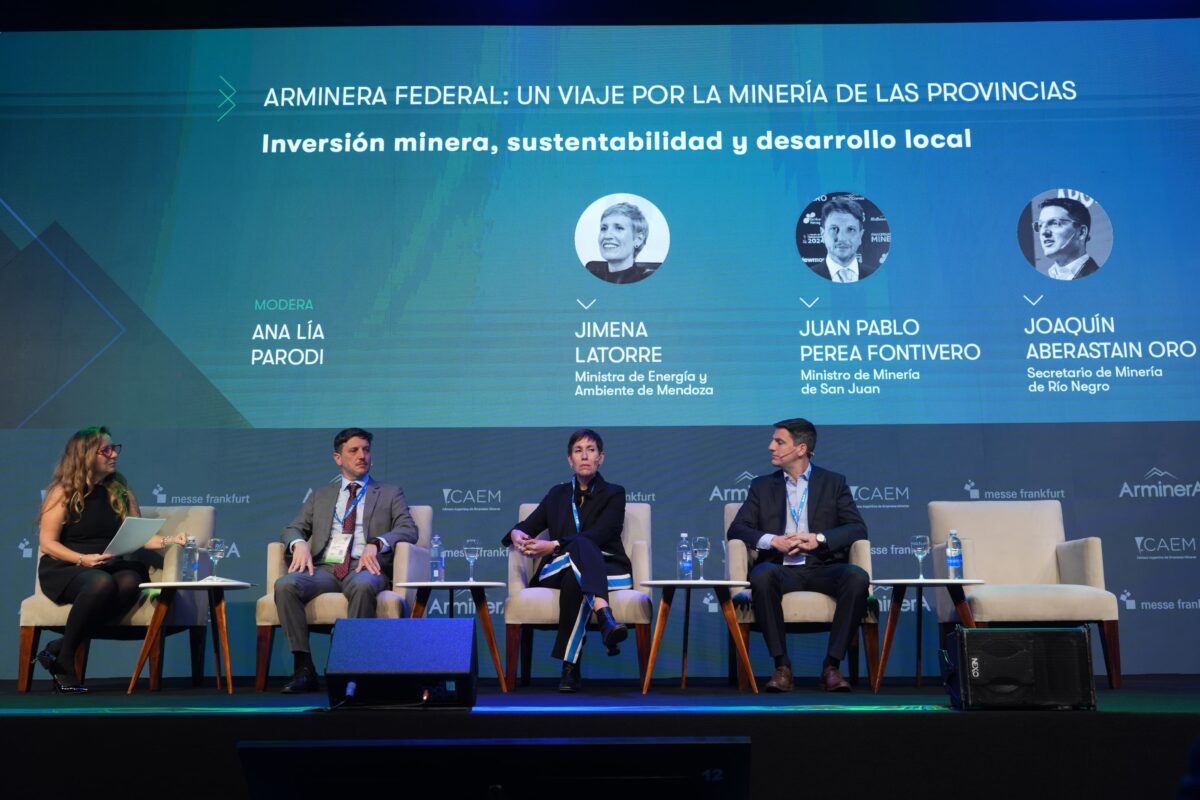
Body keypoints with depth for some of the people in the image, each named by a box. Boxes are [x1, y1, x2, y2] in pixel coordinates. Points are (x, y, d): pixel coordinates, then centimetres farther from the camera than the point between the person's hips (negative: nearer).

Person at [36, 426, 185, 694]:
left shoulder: (120, 489, 12)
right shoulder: (63, 491, -1)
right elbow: (47, 543, -5)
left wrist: (168, 540, -7)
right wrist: (83, 559, -20)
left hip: (109, 567, 4)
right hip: (64, 568, -4)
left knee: (131, 581, -33)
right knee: (101, 583, -38)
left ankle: (58, 648, -25)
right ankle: (64, 658, -20)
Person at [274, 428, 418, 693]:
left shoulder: (391, 494, 18)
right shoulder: (320, 496, 25)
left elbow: (409, 530, 4)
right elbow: (292, 529, 18)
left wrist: (376, 544, -16)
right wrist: (299, 544, -7)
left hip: (364, 567, -2)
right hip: (324, 568, 3)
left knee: (363, 585, -39)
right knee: (285, 585, -29)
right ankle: (304, 668, -24)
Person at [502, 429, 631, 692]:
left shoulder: (614, 493, 7)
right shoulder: (557, 494, 19)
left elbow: (598, 535, -11)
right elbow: (527, 525, 14)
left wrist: (553, 546, -23)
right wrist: (516, 534, -15)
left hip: (608, 570, -1)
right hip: (557, 571, 1)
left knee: (574, 579, -42)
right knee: (580, 546, -39)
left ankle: (570, 668, -49)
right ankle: (605, 617, -60)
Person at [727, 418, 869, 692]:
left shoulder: (833, 482, 14)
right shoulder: (762, 485, 17)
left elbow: (857, 528, 4)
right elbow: (737, 528, 7)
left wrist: (819, 539, -13)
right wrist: (773, 541, -11)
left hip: (822, 567, 0)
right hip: (781, 568, 0)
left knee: (857, 577, -32)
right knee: (761, 576, -35)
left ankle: (832, 665, -23)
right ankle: (781, 665, -25)